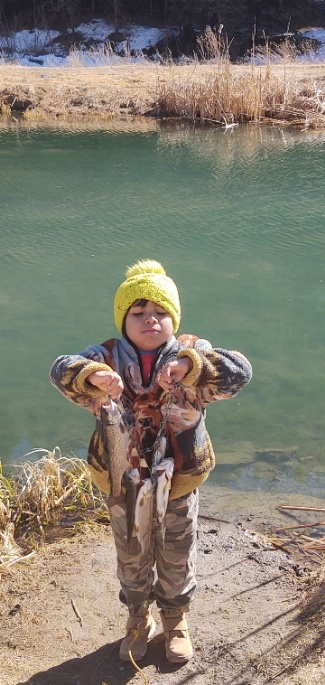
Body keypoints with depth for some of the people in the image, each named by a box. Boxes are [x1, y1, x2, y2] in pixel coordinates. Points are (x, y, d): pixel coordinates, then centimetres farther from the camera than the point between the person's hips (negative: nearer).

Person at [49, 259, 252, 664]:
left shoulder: (192, 354, -15)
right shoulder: (107, 357, -12)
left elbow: (239, 372, -30)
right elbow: (61, 371, -27)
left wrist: (190, 365, -48)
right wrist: (93, 374, -50)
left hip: (179, 480, 0)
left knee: (177, 557, 21)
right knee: (132, 557, 22)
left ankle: (175, 617, 50)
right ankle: (138, 618, 50)